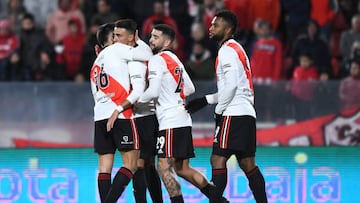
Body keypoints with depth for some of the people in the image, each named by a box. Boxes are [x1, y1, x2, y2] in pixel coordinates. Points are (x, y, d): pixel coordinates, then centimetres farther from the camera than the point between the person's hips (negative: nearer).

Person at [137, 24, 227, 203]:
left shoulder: (157, 60, -9)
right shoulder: (175, 60, 19)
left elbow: (153, 92, -18)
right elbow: (190, 89, 24)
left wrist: (136, 101, -2)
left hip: (170, 121, -9)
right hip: (183, 119, 9)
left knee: (164, 167, -11)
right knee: (182, 169, 14)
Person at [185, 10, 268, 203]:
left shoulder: (227, 50, -8)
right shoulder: (237, 49, 23)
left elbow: (231, 85, -18)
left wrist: (219, 110, -10)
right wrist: (205, 100, 21)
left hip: (233, 114, -10)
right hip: (247, 113, 10)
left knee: (218, 159, -11)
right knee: (247, 163, 9)